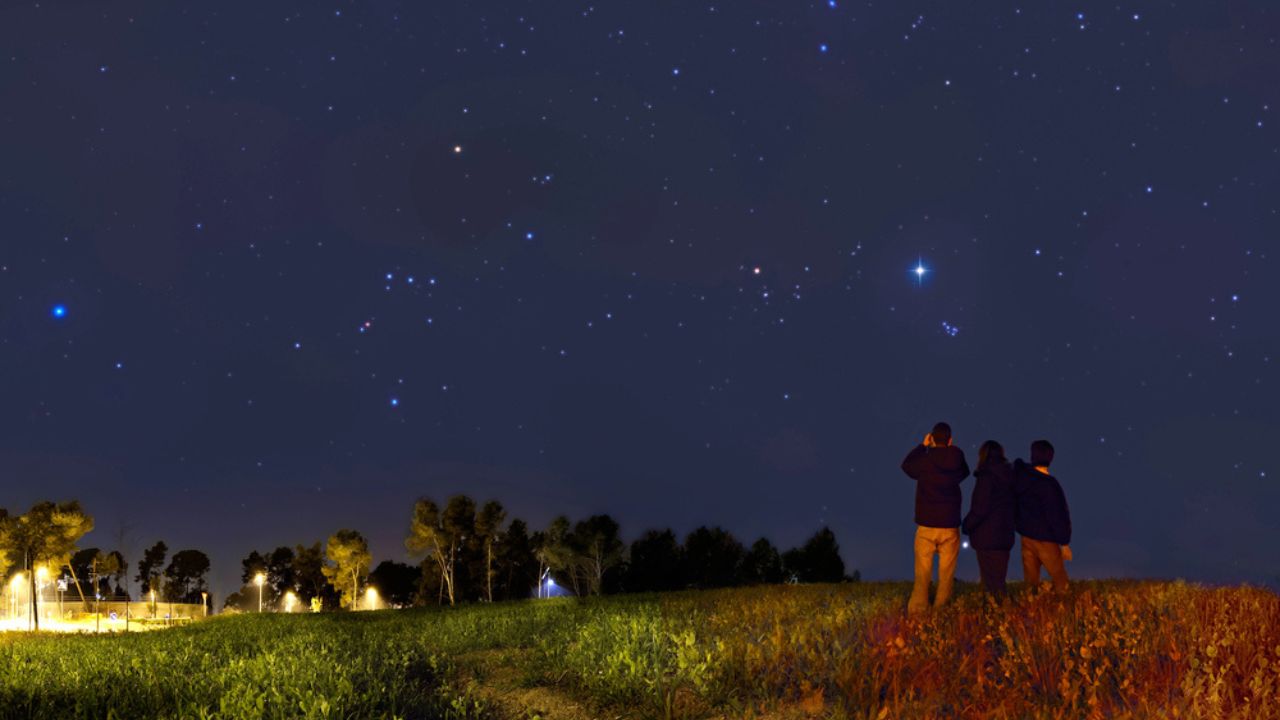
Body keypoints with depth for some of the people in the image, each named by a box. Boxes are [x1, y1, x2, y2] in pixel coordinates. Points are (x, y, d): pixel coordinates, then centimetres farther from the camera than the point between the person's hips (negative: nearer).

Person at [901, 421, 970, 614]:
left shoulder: (924, 461, -9)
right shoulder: (957, 462, -4)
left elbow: (907, 465, 13)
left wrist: (922, 445, 18)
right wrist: (950, 449, 20)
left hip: (926, 526, -1)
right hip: (950, 526, 1)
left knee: (922, 574, 4)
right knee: (946, 575, 6)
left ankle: (916, 612, 3)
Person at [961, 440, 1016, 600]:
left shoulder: (986, 476, -17)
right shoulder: (1010, 476, 6)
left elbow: (980, 508, -19)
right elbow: (1014, 506, 13)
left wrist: (966, 525, -6)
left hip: (987, 537, -7)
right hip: (1005, 536, 7)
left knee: (990, 582, -1)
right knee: (999, 579, 16)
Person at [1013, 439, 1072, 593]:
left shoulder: (1021, 475, -7)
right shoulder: (1048, 485, -24)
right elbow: (1057, 516, -19)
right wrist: (1064, 543, -11)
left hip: (1026, 535, 6)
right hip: (1045, 539, -6)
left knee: (1030, 578, 16)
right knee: (1060, 579, 7)